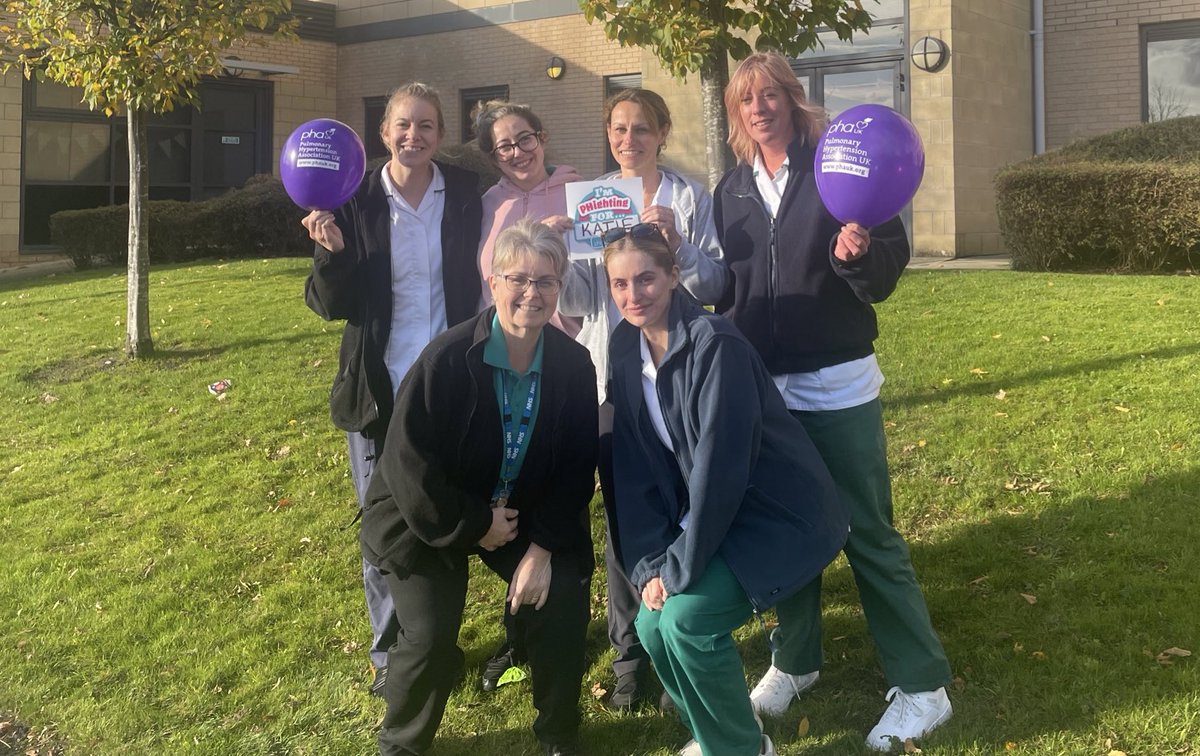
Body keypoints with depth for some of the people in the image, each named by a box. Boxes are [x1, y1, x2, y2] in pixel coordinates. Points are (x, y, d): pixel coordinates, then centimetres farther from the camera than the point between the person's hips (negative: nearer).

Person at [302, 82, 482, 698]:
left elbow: (475, 283, 6)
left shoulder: (464, 194, 0)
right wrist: (330, 251, -21)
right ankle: (391, 652, 23)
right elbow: (332, 304, -4)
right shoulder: (356, 203, -3)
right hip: (379, 391, -1)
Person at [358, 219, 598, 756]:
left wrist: (545, 546, -13)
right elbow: (409, 464, -24)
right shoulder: (447, 358, -25)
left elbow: (577, 466, -5)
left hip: (524, 513, 4)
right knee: (431, 639, -15)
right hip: (429, 519, -4)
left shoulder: (573, 364, -12)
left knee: (563, 603, -9)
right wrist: (473, 527, -18)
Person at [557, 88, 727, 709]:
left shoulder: (690, 198, 3)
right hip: (610, 376, 2)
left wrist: (677, 243, -19)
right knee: (622, 513, 6)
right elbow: (575, 299, 3)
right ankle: (630, 648, 17)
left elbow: (714, 286, -4)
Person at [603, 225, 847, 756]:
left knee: (686, 619, -21)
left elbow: (720, 466, -25)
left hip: (776, 514, -7)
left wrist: (680, 568, -19)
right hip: (709, 514, 7)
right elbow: (634, 467, 0)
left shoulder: (715, 345, -23)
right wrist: (650, 564, -7)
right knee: (652, 624, -5)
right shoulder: (626, 346, -1)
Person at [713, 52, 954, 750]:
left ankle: (922, 685, 9)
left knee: (869, 533, -1)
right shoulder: (731, 192, 9)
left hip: (837, 383, -4)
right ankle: (795, 660, 30)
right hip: (761, 386, 5)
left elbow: (888, 268, -9)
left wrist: (857, 254, -30)